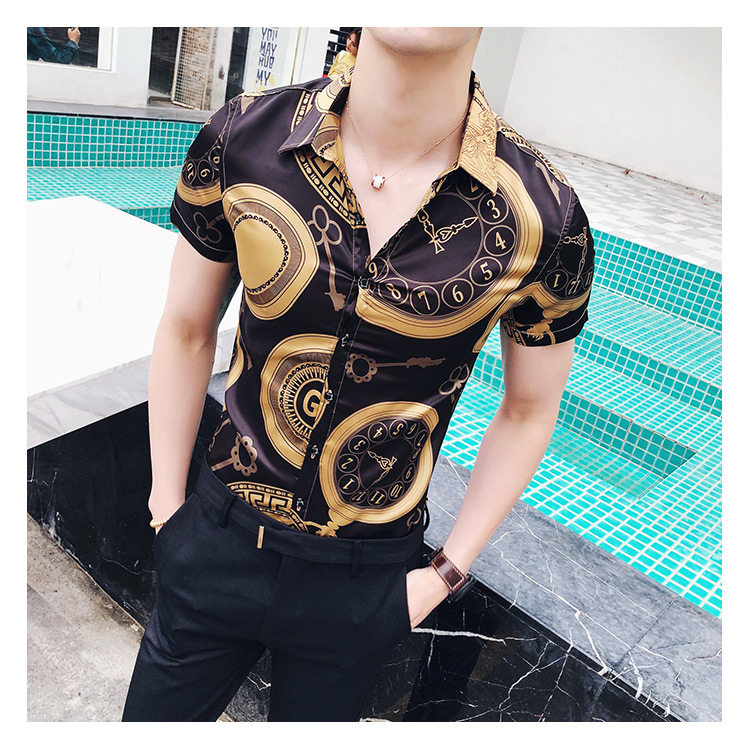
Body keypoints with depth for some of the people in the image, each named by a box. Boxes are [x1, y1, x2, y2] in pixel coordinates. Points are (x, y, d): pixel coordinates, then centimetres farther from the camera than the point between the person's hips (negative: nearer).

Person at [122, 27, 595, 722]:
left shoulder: (543, 218, -17)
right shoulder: (243, 138, -13)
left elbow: (529, 411, -2)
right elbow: (186, 332, -1)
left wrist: (445, 573, 0)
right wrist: (167, 504, 4)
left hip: (365, 582, -1)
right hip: (218, 540, 2)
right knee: (151, 722, 24)